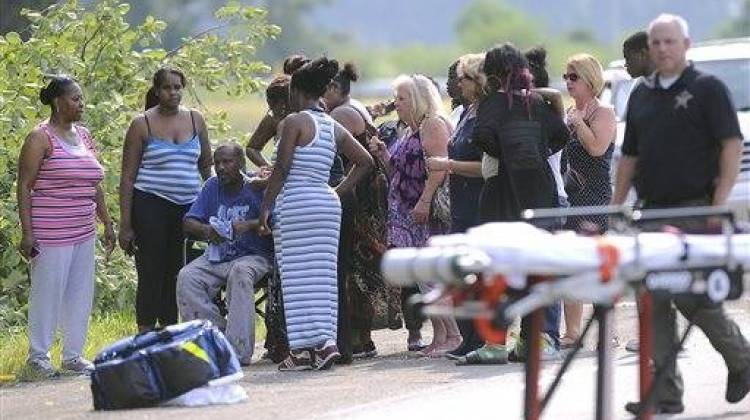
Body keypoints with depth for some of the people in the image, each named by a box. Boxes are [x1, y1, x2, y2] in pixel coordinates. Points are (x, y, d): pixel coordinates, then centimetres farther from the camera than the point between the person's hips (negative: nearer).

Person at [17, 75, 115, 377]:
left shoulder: (83, 136, 14)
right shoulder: (41, 138, -8)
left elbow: (95, 186, 22)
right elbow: (24, 186, -11)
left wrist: (107, 223, 19)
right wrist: (27, 232, -16)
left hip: (83, 233, 7)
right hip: (51, 235, -7)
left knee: (80, 295, 10)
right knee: (47, 293, -1)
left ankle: (73, 355, 19)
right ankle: (38, 356, 10)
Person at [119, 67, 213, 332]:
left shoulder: (195, 120, 11)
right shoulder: (142, 124, 0)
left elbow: (207, 166, 20)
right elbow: (128, 176, -1)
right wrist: (125, 225, -6)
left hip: (187, 207, 4)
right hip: (151, 207, -4)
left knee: (177, 275, 6)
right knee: (151, 275, -6)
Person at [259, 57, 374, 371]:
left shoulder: (295, 122, -8)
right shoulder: (334, 128, 13)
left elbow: (282, 169, -12)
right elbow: (365, 161, 17)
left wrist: (265, 207, -6)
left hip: (295, 203, -7)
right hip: (328, 203, 7)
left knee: (299, 277, -5)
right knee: (323, 275, 7)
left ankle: (303, 349, -7)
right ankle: (325, 342, 3)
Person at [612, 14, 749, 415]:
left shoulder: (708, 88, -2)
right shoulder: (642, 95, 16)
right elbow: (629, 156, 21)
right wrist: (615, 207, 12)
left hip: (695, 208, -6)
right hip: (653, 210, 6)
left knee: (691, 295, -11)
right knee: (653, 302, 0)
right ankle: (664, 394, 3)